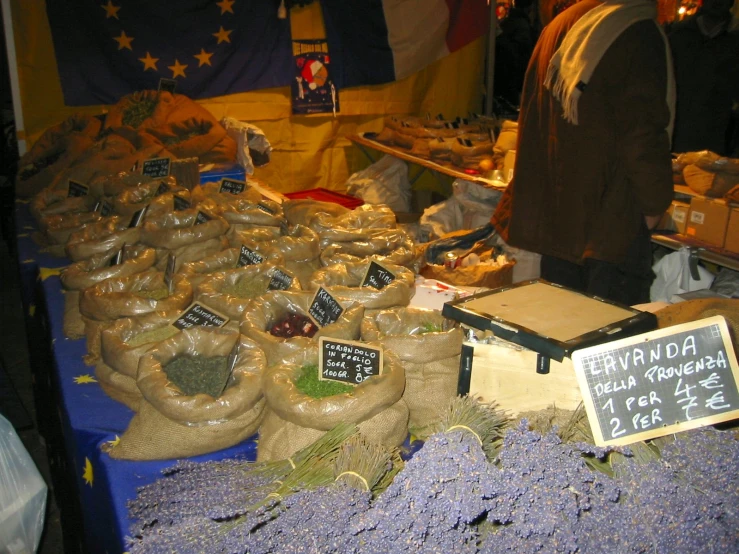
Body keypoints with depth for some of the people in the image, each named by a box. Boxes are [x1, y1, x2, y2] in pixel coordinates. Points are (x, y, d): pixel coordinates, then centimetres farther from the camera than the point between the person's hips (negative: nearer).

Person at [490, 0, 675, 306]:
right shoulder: (641, 35, -14)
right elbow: (644, 137, -19)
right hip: (612, 219, -7)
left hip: (552, 211, 7)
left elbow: (531, 121, 16)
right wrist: (654, 203, -5)